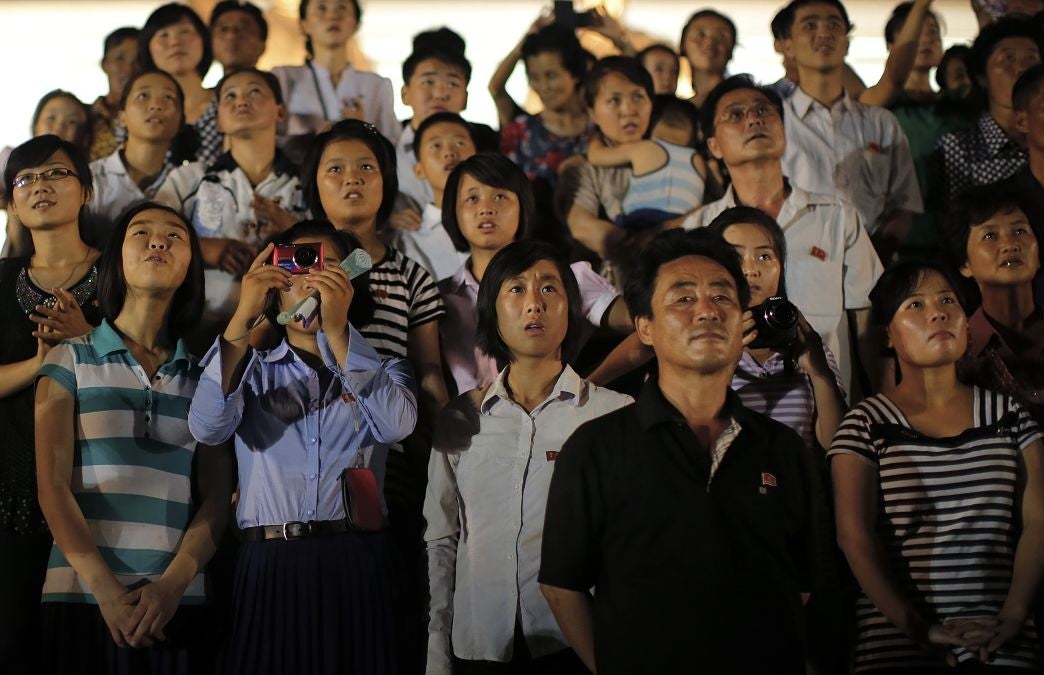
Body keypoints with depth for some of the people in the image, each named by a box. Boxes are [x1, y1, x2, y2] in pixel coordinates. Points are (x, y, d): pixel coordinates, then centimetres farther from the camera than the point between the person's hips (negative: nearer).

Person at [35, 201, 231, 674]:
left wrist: (172, 585, -13)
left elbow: (216, 496, 3)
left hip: (178, 603, 2)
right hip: (83, 597, -2)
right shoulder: (70, 362, 6)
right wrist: (104, 588, -14)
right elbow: (52, 485, -3)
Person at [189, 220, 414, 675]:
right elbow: (207, 427, -9)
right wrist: (242, 320, -17)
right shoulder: (253, 371, 13)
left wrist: (337, 331, -19)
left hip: (353, 566, 0)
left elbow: (396, 425, -11)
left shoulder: (382, 371, 13)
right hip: (268, 568, 0)